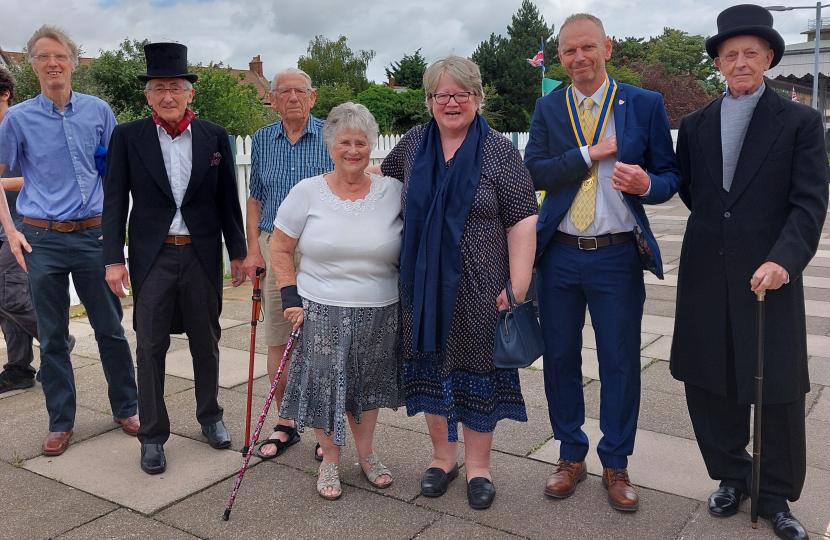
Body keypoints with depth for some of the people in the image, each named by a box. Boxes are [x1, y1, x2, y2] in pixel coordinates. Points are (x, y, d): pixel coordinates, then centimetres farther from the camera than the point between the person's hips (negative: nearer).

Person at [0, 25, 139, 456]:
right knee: (52, 336, 7)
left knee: (111, 328, 7)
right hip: (43, 241, -1)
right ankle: (60, 423, 20)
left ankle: (126, 409, 23)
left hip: (93, 235, 1)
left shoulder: (98, 111, 5)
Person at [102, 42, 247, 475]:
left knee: (206, 341, 13)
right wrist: (113, 259, -8)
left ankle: (210, 416, 32)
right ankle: (152, 436, 15)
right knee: (151, 346, 3)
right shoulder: (127, 137, -1)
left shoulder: (215, 137, 2)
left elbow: (228, 200, 5)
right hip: (152, 256, -1)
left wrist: (238, 252, 5)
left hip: (203, 255, 1)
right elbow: (115, 201, -2)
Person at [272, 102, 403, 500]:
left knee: (368, 386, 14)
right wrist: (291, 298, -4)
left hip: (380, 314, 1)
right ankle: (329, 459, 30)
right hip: (322, 313, -1)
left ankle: (365, 453, 37)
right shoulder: (307, 191, -3)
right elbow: (280, 248, 3)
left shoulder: (393, 192, -1)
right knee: (324, 385, 6)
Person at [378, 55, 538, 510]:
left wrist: (518, 286, -13)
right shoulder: (412, 145, 6)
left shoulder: (499, 152, -5)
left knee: (476, 369, 6)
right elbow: (382, 176, 28)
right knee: (431, 365, 11)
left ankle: (478, 464, 23)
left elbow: (522, 222, -9)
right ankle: (443, 455, 30)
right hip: (424, 284, 3)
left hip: (478, 287, -3)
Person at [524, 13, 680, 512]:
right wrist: (593, 153, -14)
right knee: (560, 358, 10)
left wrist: (647, 184, -19)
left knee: (621, 362, 5)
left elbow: (671, 176, 3)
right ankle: (571, 455, 29)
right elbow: (535, 171, -6)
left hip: (618, 255, -1)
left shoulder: (646, 105, 3)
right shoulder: (548, 108, 7)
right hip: (561, 253, 2)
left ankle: (616, 463, 24)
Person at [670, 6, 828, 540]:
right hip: (706, 276, 3)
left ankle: (776, 495, 25)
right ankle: (732, 475, 31)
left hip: (768, 274, -3)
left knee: (778, 390, 5)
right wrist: (716, 225, 5)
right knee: (708, 382, 10)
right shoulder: (695, 125, 10)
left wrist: (784, 258, -21)